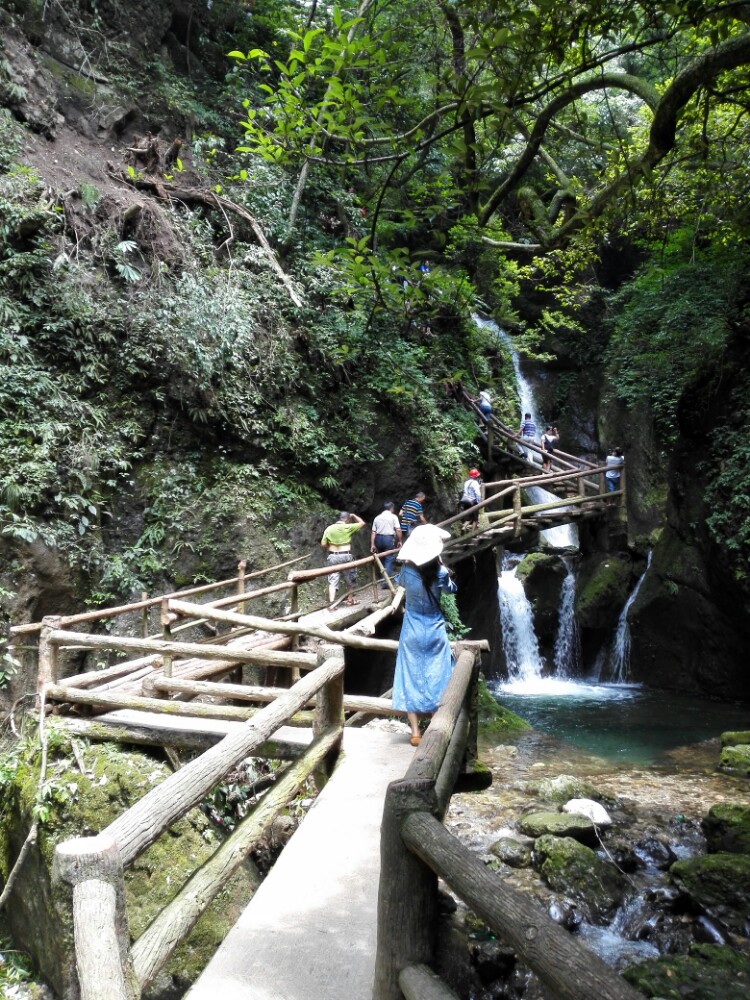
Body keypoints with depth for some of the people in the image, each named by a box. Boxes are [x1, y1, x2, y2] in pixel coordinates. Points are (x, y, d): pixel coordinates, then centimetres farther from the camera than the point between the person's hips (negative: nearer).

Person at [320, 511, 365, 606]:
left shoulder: (329, 528, 2)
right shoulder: (348, 527, -7)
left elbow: (323, 544, 2)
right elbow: (362, 523, 6)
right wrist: (353, 516, 19)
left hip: (332, 556, 3)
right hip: (345, 556, -2)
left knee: (333, 580, 2)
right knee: (350, 579, 17)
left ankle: (331, 602, -8)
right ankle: (350, 599, 27)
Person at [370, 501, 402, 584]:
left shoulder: (377, 518, 13)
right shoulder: (393, 517, 0)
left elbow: (373, 532, 8)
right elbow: (398, 530, -9)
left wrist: (372, 545, 8)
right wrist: (400, 541, 1)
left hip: (379, 538, 5)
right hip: (389, 538, -5)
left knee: (383, 558, 21)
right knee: (389, 559, -2)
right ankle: (385, 581, -11)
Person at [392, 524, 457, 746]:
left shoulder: (407, 571, -13)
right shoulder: (440, 573, -15)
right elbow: (451, 589, 7)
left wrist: (410, 562, 12)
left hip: (412, 632, 0)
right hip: (435, 631, 0)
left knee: (411, 679, 7)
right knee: (436, 679, 12)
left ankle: (415, 732, 7)